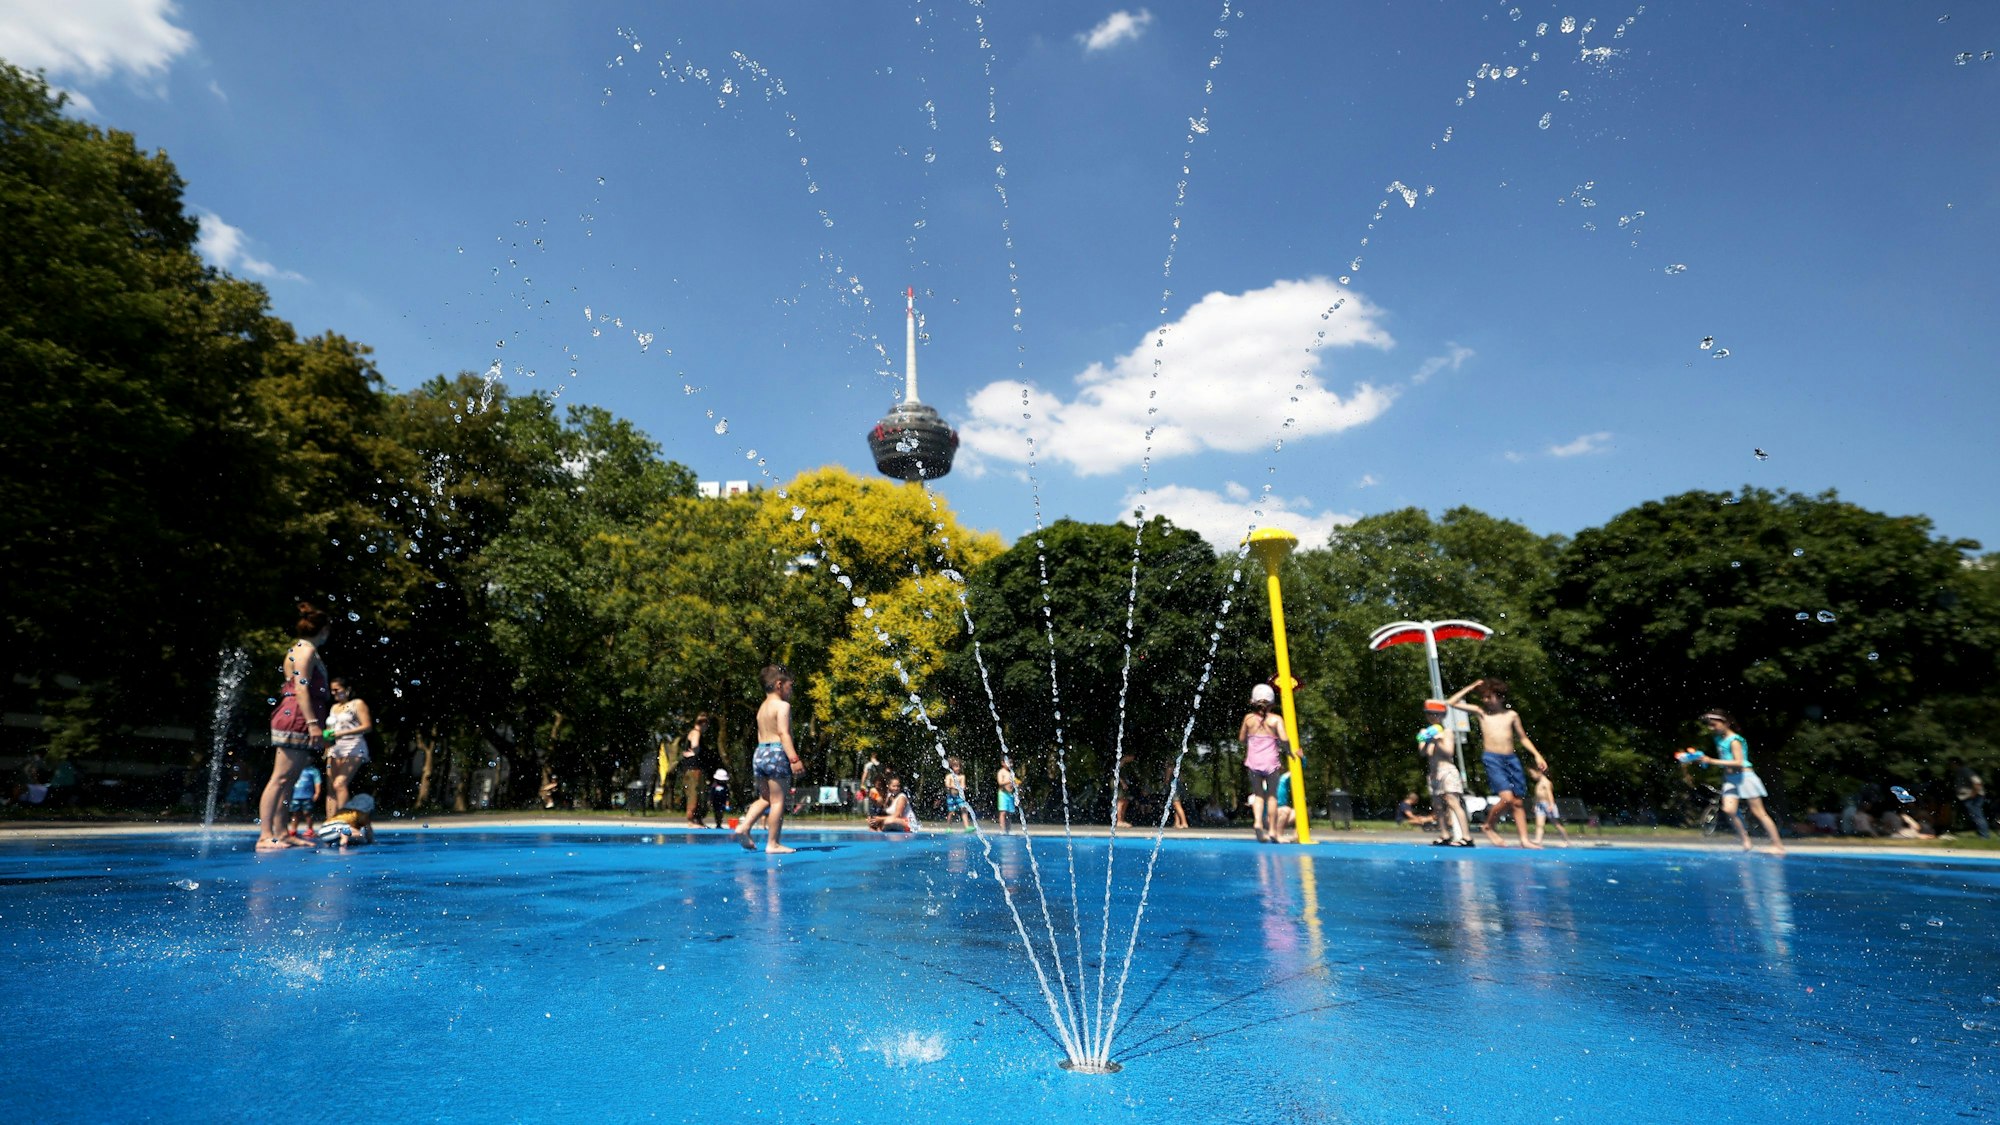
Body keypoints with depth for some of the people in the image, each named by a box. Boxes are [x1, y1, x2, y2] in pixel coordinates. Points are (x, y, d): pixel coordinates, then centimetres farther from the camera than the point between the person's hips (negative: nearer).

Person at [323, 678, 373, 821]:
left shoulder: (357, 704, 3)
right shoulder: (334, 707, 23)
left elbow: (368, 726, -7)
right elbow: (331, 729, 29)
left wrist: (343, 733, -16)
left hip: (353, 748, -7)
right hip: (335, 749, 7)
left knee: (340, 784, -21)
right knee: (330, 788, -3)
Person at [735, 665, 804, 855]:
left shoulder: (762, 708, 19)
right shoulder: (783, 705, -7)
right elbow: (783, 733, -17)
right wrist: (794, 759, -22)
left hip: (760, 753, 8)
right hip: (777, 753, -8)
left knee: (765, 798, 19)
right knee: (778, 800, -3)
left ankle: (744, 826, 4)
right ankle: (773, 844, -1)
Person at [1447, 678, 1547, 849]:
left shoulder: (1512, 715, 10)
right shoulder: (1481, 712, 5)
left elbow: (1523, 738, 18)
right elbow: (1451, 702, 1)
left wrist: (1537, 755, 7)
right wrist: (1471, 687, 3)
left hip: (1511, 759, 3)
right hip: (1492, 759, -3)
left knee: (1519, 802, 4)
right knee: (1507, 797, -18)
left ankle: (1525, 840, 9)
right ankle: (1488, 827, 3)